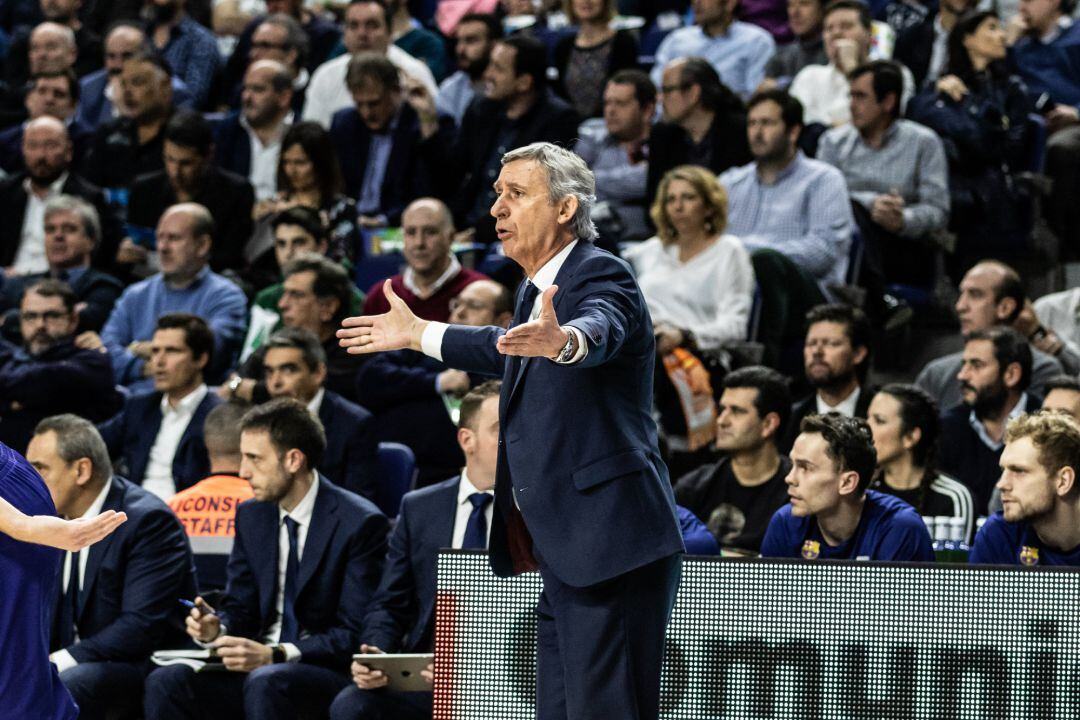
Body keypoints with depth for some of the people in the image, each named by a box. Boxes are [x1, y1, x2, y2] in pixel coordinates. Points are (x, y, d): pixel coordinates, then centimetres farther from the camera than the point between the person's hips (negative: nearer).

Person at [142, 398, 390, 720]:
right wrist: (216, 628, -9)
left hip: (331, 672, -6)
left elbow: (354, 635, -14)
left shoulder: (360, 523, -10)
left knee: (265, 684, -39)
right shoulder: (252, 516, 11)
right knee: (165, 682, -21)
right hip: (258, 663, 6)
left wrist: (274, 655, -25)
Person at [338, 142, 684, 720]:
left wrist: (563, 340, -57)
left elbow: (599, 332, -35)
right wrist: (417, 335, 45)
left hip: (611, 551, -10)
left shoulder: (601, 277, -12)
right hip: (565, 557, 10)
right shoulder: (536, 292, 17)